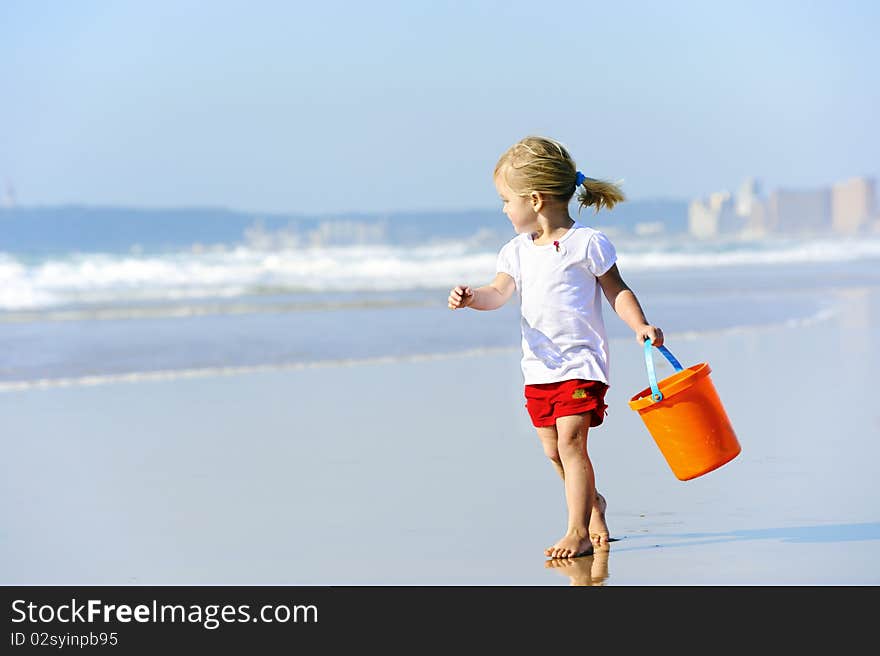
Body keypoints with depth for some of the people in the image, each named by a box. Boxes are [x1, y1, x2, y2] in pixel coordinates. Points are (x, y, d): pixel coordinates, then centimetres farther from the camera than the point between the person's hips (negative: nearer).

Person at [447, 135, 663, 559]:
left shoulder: (587, 243, -8)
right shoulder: (518, 250, 9)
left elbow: (616, 291, -3)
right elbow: (499, 293, 3)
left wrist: (640, 325, -17)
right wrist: (472, 298, -17)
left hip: (581, 362, -7)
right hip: (539, 366, 7)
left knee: (570, 441, -15)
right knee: (553, 450, 11)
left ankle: (578, 531, -10)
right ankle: (592, 503, 36)